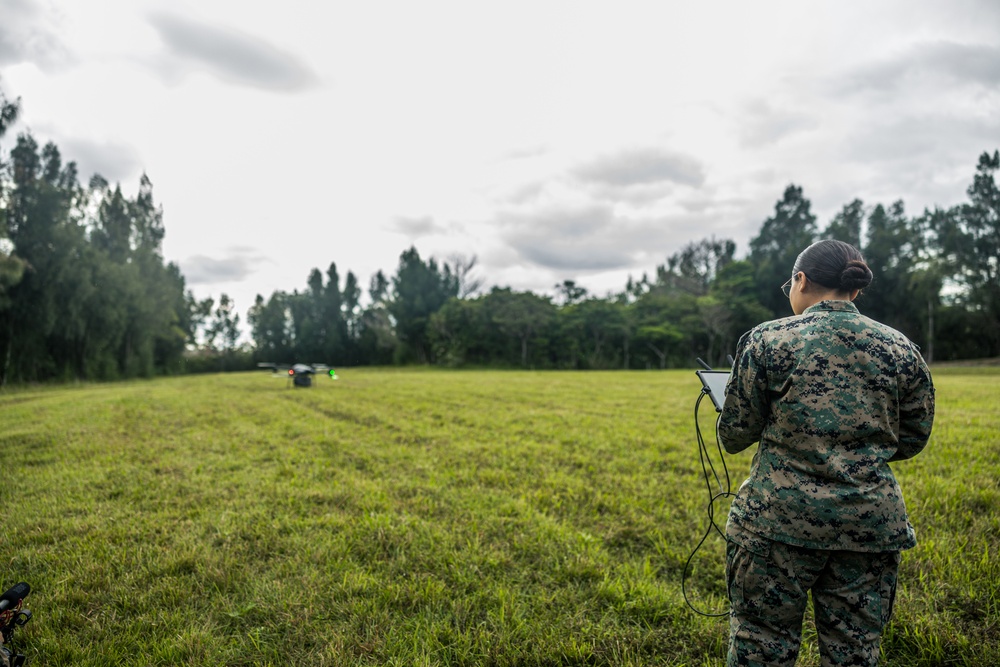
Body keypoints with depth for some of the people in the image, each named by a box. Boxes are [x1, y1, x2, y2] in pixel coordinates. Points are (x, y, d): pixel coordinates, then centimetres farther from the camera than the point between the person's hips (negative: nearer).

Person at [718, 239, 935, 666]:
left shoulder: (768, 339, -7)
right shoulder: (901, 350, 4)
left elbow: (734, 436, -4)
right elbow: (911, 441, 11)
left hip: (779, 520, -3)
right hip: (872, 521, 4)